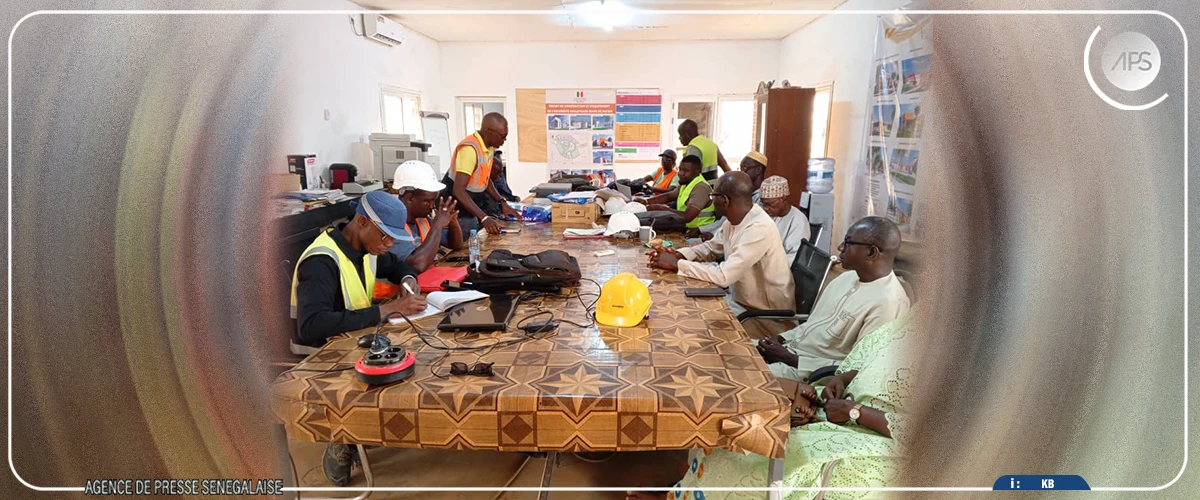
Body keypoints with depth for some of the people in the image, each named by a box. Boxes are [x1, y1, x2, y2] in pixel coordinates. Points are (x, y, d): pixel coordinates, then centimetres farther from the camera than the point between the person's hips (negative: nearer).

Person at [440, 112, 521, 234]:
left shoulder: (488, 147, 3)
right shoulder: (470, 149, -25)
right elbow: (458, 190, -31)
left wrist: (502, 202, 4)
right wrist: (484, 218, -36)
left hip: (469, 208, 9)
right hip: (455, 211, -9)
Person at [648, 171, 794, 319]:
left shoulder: (759, 228, -29)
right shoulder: (734, 221, -1)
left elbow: (723, 276, -31)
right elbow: (710, 248, 15)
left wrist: (676, 264, -23)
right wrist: (679, 255, -5)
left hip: (765, 313, -7)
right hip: (740, 300, 7)